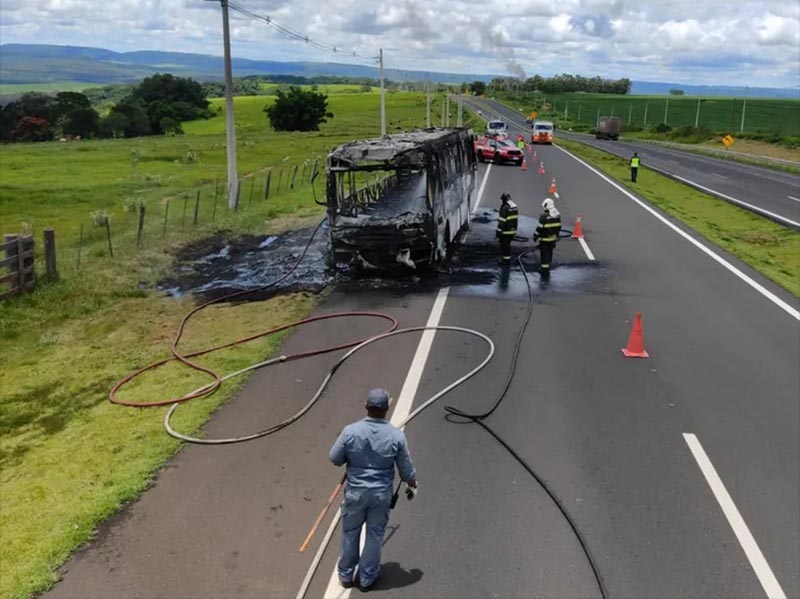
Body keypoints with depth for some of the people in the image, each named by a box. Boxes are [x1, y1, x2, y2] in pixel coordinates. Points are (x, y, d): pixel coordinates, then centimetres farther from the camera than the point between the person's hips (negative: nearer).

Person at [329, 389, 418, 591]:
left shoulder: (351, 431, -20)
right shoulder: (396, 435, -17)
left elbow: (335, 458, -7)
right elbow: (406, 468, -5)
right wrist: (411, 485, 15)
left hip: (355, 491, 0)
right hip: (382, 493, 0)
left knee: (350, 532, 20)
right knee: (375, 534, 19)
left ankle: (345, 574, 37)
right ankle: (367, 577, 33)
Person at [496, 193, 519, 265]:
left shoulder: (505, 208, -20)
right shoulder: (515, 207, 7)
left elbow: (502, 221, -20)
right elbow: (515, 219, 13)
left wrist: (499, 231, -16)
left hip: (505, 231, -8)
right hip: (512, 230, 8)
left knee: (504, 245, 3)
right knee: (508, 244, 20)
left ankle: (505, 260, 8)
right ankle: (508, 259, 26)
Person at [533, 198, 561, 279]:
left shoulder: (544, 216, -21)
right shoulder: (557, 215, 0)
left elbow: (540, 228, -18)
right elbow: (558, 227, 7)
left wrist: (535, 236, -4)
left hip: (544, 239, -7)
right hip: (553, 238, 7)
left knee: (544, 256, 1)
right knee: (549, 255, 18)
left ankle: (545, 273, 4)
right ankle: (544, 269, 31)